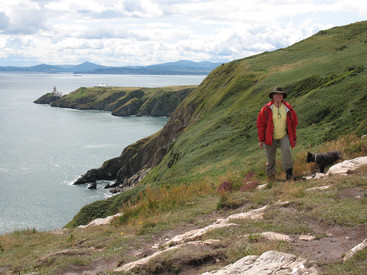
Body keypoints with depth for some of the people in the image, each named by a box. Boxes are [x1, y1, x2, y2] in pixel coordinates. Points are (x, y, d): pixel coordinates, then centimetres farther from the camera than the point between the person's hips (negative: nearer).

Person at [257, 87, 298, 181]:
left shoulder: (288, 108, -5)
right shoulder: (266, 109, -10)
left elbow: (294, 122, 9)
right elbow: (260, 124, -4)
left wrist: (294, 138, 10)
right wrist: (261, 140, -5)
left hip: (284, 135, 1)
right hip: (270, 137, 0)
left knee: (286, 149, -27)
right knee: (270, 157, 6)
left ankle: (289, 172, -24)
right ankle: (271, 175, 31)